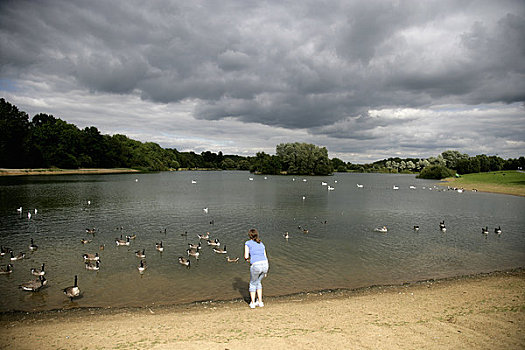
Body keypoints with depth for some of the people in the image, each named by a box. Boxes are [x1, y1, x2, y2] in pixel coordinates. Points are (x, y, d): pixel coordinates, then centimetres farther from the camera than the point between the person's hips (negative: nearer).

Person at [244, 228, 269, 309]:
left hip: (255, 265, -5)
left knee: (253, 283, 21)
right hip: (265, 265, 5)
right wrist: (265, 271, 28)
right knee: (258, 282, 28)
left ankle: (252, 303, 22)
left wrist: (247, 258, 24)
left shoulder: (248, 243, 8)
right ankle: (260, 302, 27)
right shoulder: (261, 244, 22)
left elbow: (246, 257, 0)